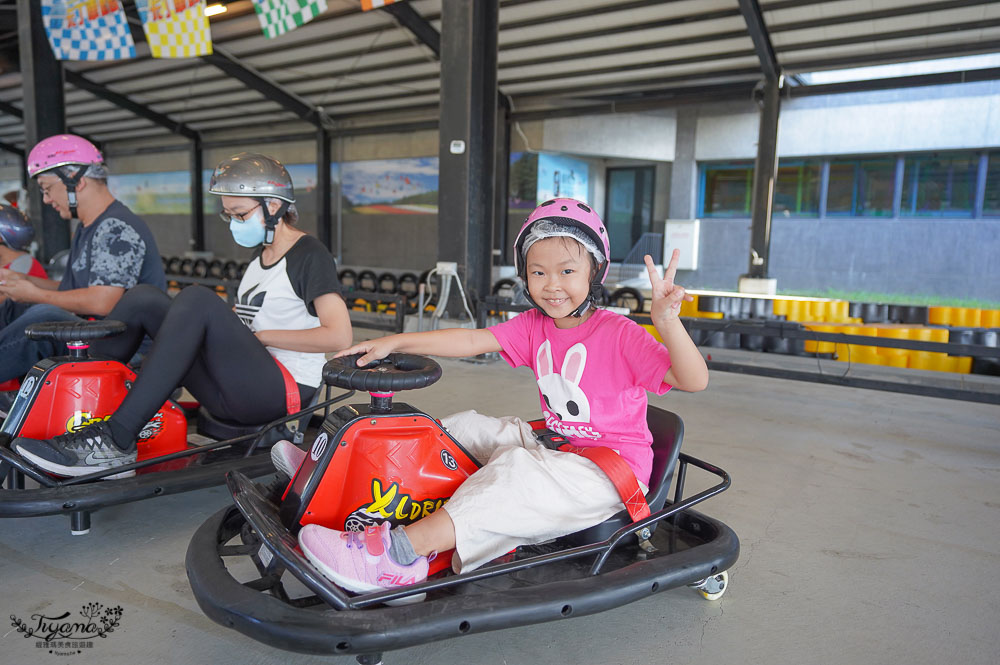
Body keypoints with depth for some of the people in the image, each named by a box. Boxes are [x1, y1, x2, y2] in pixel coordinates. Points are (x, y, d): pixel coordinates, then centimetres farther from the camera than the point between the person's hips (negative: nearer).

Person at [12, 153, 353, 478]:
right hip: (240, 386, 8)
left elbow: (339, 336, -16)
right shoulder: (261, 254, 22)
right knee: (143, 299, -1)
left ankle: (116, 440, -28)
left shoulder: (310, 255, -4)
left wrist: (259, 335, -11)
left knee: (197, 299, -28)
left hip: (283, 390, -8)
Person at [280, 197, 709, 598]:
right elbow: (472, 341, -3)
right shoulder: (534, 327, 3)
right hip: (553, 447, 7)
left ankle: (402, 551, -40)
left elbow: (693, 380, -24)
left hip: (611, 468, -7)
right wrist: (395, 342, -10)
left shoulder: (619, 335, -15)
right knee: (465, 427, 1)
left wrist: (667, 322, -42)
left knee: (518, 469, -32)